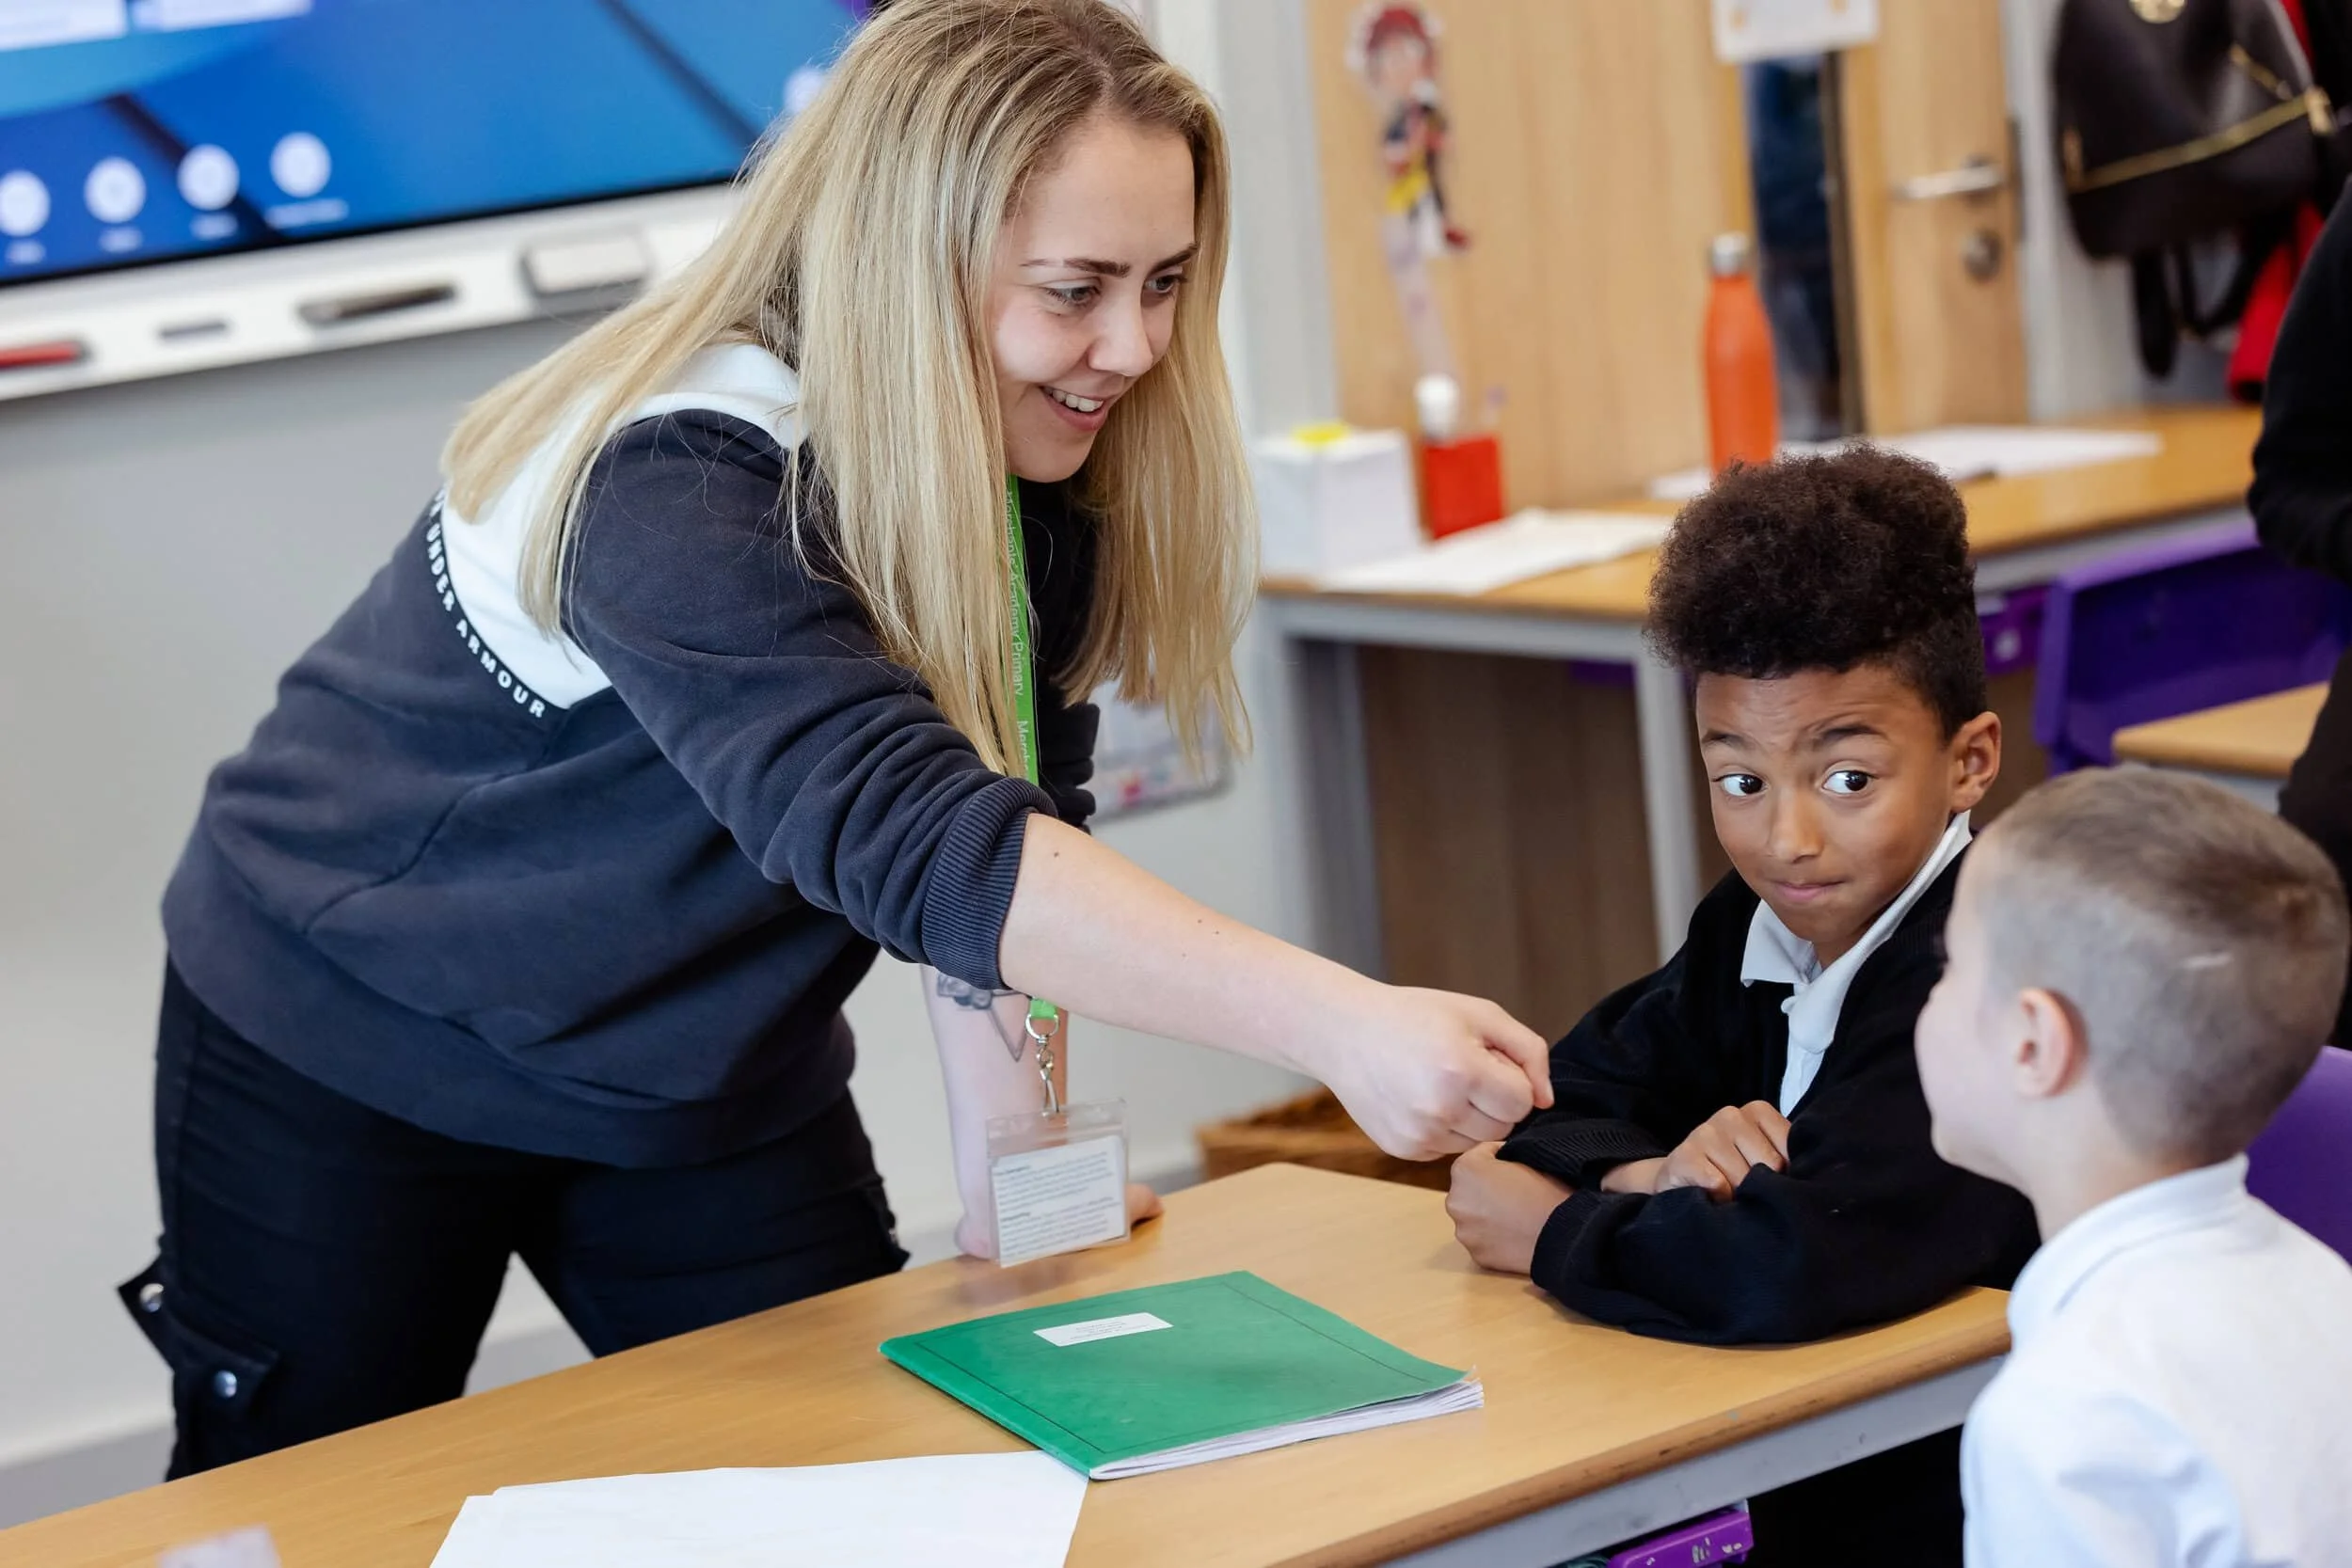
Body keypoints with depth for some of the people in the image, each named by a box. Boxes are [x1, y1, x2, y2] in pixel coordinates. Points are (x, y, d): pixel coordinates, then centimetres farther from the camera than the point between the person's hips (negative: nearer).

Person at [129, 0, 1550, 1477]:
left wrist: (1012, 1179, -15)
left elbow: (1004, 823, -7)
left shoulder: (1041, 476, -11)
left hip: (708, 1084, 6)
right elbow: (901, 832, -47)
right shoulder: (679, 484, -35)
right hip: (345, 1059, -6)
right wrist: (1341, 1024, -55)